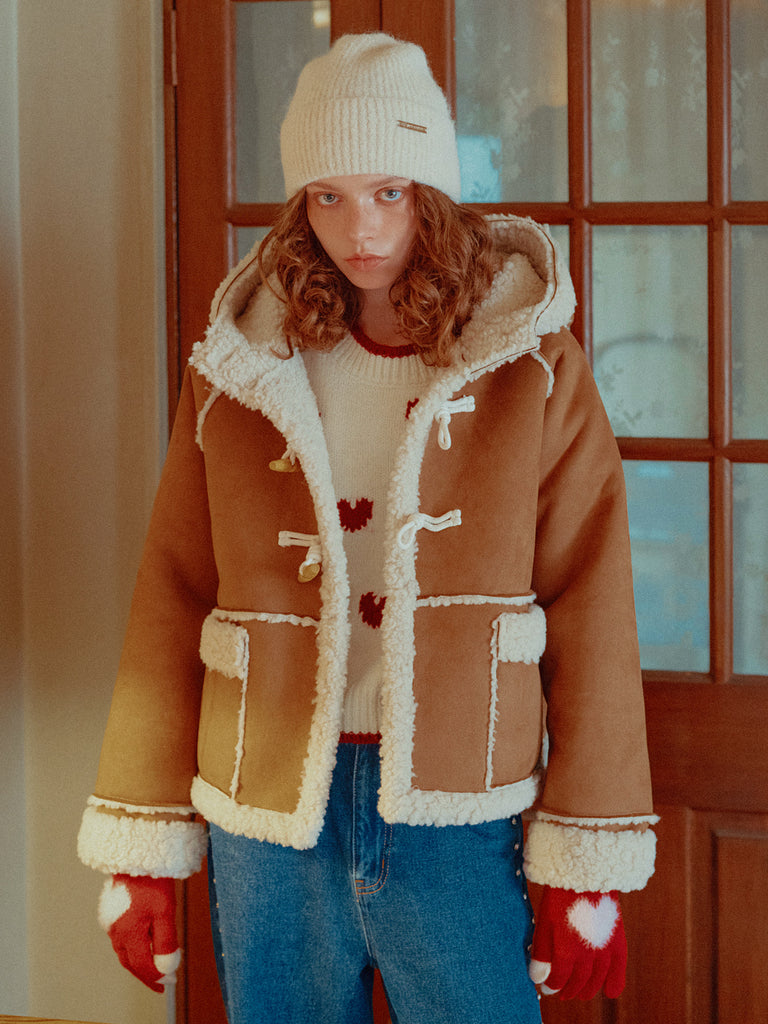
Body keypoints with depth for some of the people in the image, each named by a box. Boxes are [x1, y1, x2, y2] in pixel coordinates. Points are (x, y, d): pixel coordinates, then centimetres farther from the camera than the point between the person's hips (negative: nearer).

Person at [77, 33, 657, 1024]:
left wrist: (589, 865, -6)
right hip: (269, 816, 2)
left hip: (464, 821, -1)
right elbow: (172, 603, 5)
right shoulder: (238, 369, 4)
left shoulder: (533, 365, 0)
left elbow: (591, 614, -3)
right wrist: (143, 846, 4)